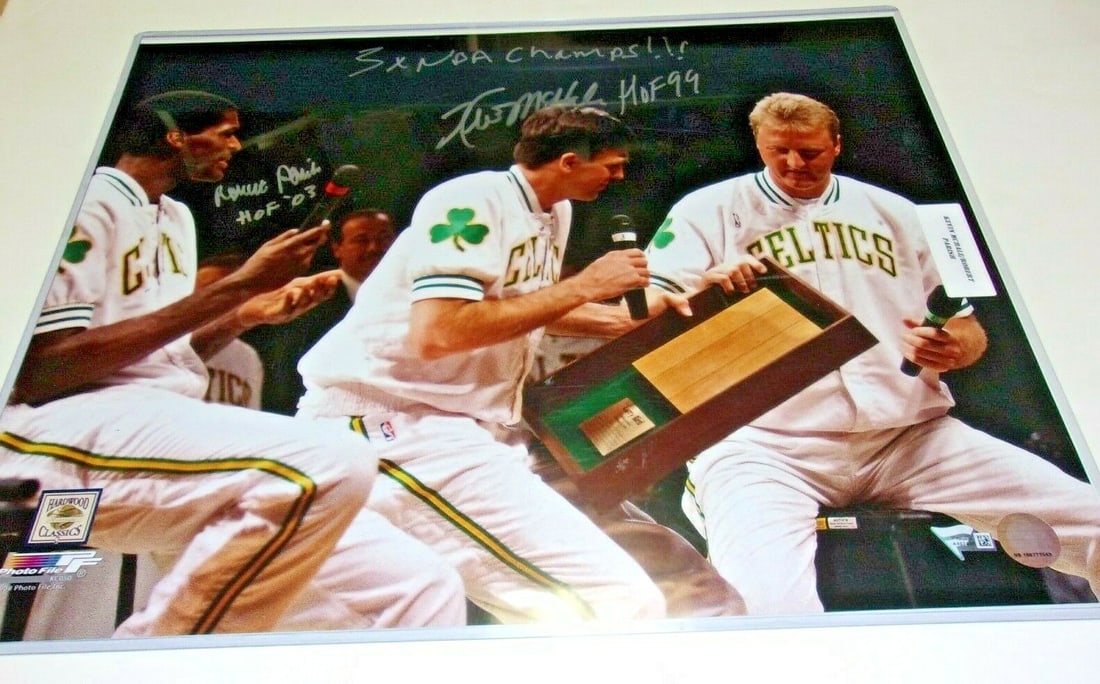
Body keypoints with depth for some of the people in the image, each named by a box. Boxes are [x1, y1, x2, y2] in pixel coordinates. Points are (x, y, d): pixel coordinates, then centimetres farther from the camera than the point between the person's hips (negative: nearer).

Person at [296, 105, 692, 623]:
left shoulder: (555, 212, 14)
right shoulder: (475, 200, -13)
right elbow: (436, 334, -26)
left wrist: (635, 318, 22)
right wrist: (583, 286, -17)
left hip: (473, 421, 10)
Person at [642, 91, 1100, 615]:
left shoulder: (893, 213, 20)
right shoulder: (712, 209, 9)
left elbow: (968, 326, 21)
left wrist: (954, 349, -4)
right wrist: (704, 287, -20)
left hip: (910, 433, 4)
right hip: (767, 444, -3)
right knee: (771, 602, -33)